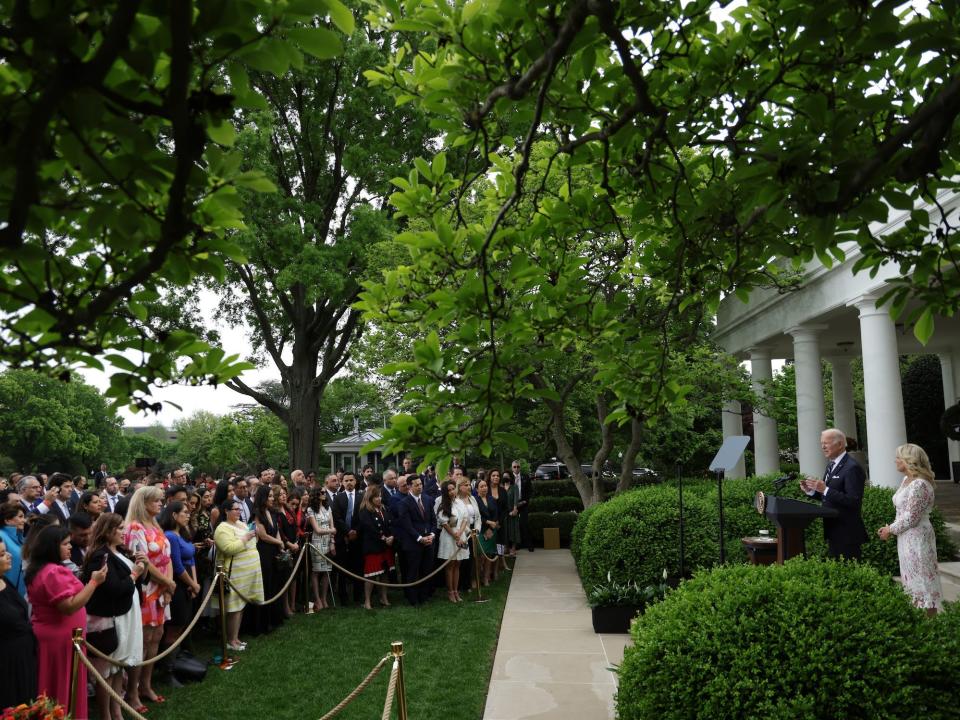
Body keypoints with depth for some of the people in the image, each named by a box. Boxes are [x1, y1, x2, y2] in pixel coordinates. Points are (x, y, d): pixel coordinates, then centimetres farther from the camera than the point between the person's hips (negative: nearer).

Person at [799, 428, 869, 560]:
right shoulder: (831, 465, 12)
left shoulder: (852, 468, -16)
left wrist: (825, 489, -27)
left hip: (847, 534, -9)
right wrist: (810, 491, 0)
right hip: (833, 530, 9)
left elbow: (854, 501, -23)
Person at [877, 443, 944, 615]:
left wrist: (890, 530, -11)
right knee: (912, 579, 16)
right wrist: (890, 527, 4)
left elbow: (911, 518, -23)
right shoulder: (907, 480, 8)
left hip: (917, 538, -10)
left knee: (922, 580, 1)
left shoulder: (919, 485, -22)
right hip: (907, 537, 10)